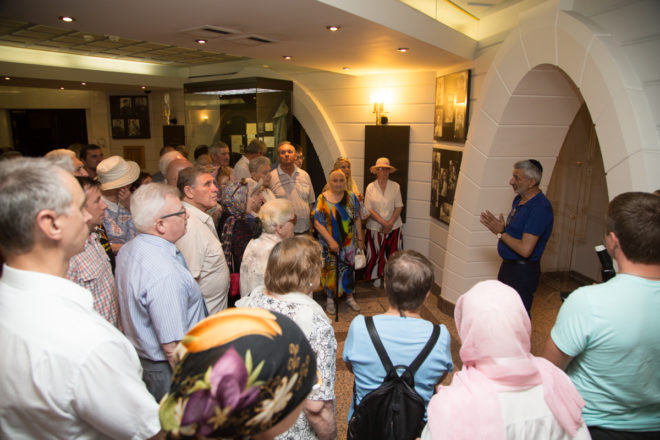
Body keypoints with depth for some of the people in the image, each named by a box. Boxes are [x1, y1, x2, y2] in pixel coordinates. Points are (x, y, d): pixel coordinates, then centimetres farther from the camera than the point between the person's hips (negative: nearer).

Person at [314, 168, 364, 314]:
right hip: (329, 243, -2)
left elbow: (357, 220, 6)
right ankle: (330, 299, 24)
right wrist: (331, 241, -19)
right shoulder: (322, 199, -10)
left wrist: (360, 238, 5)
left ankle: (349, 297, 29)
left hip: (348, 242, 3)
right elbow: (318, 223, -14)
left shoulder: (351, 197, 0)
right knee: (330, 269, 7)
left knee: (348, 267, 11)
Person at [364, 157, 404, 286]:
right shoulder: (370, 187, -3)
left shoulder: (395, 186, 0)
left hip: (394, 226, 1)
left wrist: (390, 223, -13)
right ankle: (377, 277, 24)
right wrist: (384, 222, -16)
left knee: (392, 253, 5)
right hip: (375, 227, -1)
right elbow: (368, 209, -7)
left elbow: (399, 207, -2)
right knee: (376, 253, 6)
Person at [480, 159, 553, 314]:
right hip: (509, 266, 9)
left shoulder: (540, 208, -22)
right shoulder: (519, 199, 8)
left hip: (523, 272, -9)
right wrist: (497, 227, 2)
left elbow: (525, 249, -27)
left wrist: (501, 232, -17)